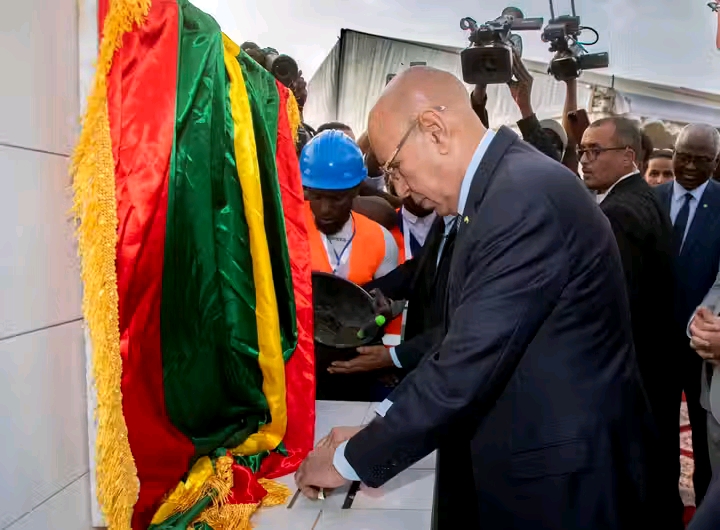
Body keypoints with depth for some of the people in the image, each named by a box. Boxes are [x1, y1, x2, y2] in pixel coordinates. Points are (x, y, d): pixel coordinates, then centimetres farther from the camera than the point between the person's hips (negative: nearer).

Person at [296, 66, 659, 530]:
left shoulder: (525, 196, -25)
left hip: (563, 478, -8)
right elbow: (467, 341, 9)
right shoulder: (507, 185, 5)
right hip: (532, 457, 8)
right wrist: (378, 429, 6)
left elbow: (469, 366, -25)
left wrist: (351, 459, -13)